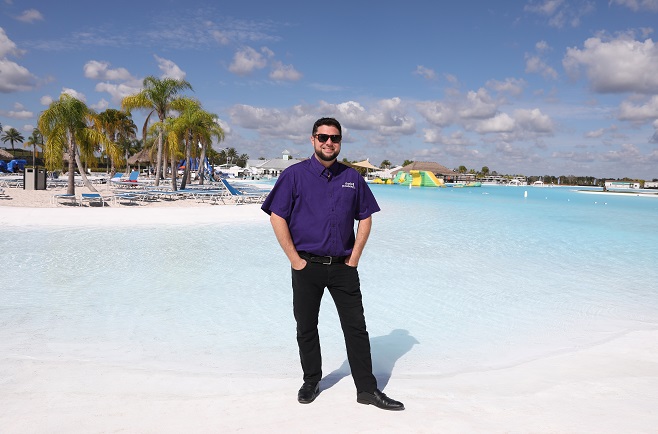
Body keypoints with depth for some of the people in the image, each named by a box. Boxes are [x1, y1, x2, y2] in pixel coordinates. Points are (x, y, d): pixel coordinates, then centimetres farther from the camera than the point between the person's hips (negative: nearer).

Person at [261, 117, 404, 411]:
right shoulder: (294, 175, -2)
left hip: (343, 266, 2)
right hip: (307, 266, -1)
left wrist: (355, 257, 3)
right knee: (306, 328, 11)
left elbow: (365, 217, 12)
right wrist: (295, 260, -8)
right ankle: (311, 382, 30)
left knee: (356, 327, 4)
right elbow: (277, 217, -5)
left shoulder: (352, 177, 7)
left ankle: (367, 389, 15)